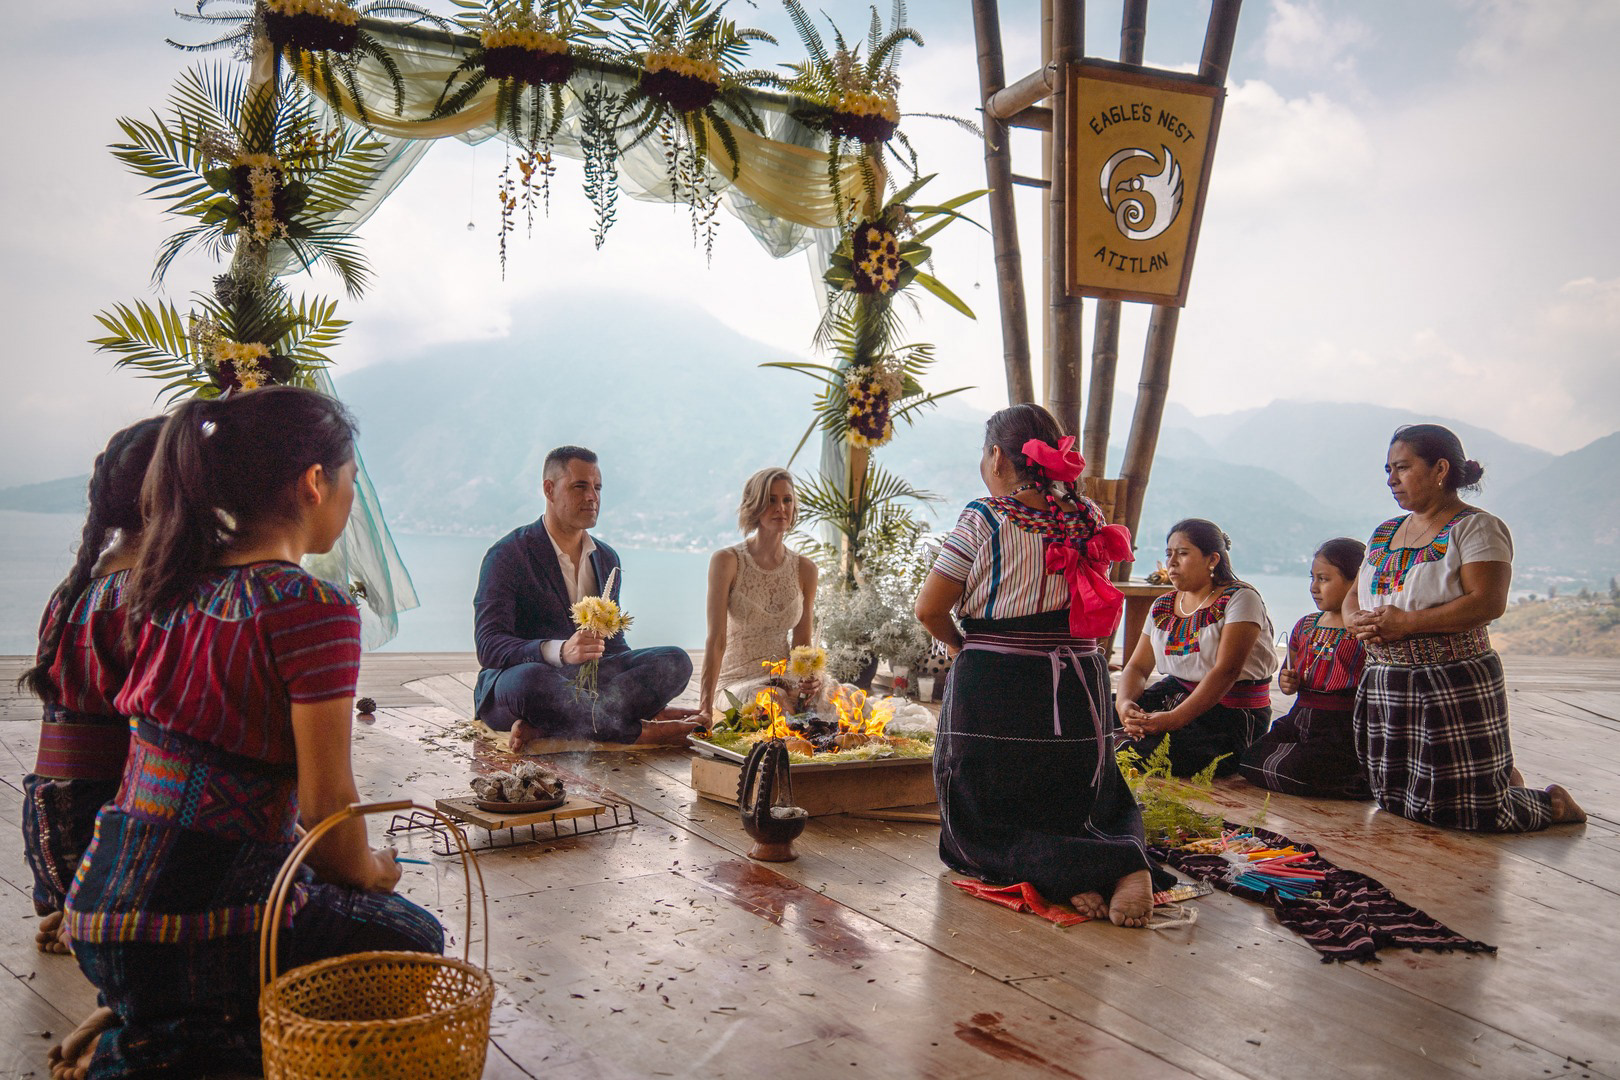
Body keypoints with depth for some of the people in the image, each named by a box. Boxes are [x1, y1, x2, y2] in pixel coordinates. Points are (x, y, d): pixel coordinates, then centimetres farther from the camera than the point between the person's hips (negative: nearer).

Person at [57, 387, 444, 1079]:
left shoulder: (171, 587, 8)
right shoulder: (314, 607, -17)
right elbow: (326, 801, -16)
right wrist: (370, 871, 7)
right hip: (196, 925, -8)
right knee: (413, 938, 17)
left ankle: (139, 1023, 10)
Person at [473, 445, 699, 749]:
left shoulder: (607, 559, 16)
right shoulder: (507, 555, -6)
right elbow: (488, 646, -17)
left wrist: (649, 697, 0)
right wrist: (560, 651, -36)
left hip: (586, 681, 6)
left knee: (675, 660, -18)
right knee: (531, 680, -42)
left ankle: (543, 726, -34)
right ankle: (644, 730, -25)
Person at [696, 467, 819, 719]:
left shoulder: (805, 569, 5)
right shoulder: (727, 561, -8)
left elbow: (802, 643, 6)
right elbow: (716, 639, -14)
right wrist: (705, 706, -24)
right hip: (736, 682, -4)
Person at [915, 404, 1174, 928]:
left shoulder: (983, 519, -9)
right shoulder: (1088, 517, 5)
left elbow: (929, 609, -9)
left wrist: (958, 643, 10)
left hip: (992, 685, -4)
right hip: (1078, 682, 4)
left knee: (983, 825, 11)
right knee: (1093, 805, 22)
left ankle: (1067, 870, -19)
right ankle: (1127, 861, -13)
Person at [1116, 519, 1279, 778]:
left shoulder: (1241, 599, -9)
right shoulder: (1162, 607, 12)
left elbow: (1226, 671, -20)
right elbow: (1138, 666, 6)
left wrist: (1175, 718, -28)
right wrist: (1124, 703, -18)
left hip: (1232, 714, -6)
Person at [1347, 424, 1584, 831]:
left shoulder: (1476, 528, -7)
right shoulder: (1385, 532, 15)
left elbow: (1488, 602, -20)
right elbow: (1352, 599, 15)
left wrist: (1406, 622, -23)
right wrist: (1360, 622, -9)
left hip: (1453, 688, -7)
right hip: (1384, 687, 8)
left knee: (1465, 811, -4)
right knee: (1394, 801, 14)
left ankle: (1555, 803, 25)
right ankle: (1502, 781, 36)